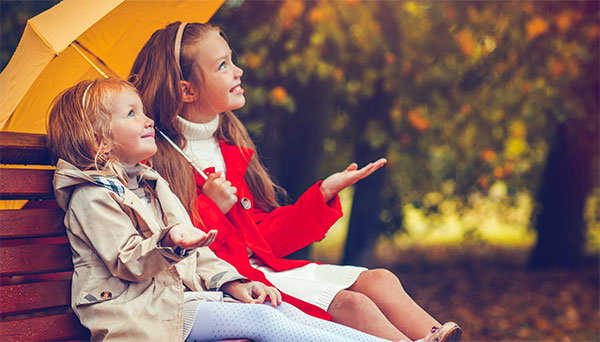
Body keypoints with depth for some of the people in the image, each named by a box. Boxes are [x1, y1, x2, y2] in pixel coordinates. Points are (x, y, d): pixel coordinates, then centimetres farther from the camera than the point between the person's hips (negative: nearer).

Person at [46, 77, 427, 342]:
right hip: (142, 307, -9)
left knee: (280, 309, -10)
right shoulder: (91, 197, -7)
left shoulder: (151, 183, 22)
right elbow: (127, 263, -17)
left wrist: (231, 282, 7)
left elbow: (194, 251, 21)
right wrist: (168, 244, -36)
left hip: (184, 289, 9)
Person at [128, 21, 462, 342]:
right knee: (349, 303, -22)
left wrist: (324, 193, 10)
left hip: (265, 265, 9)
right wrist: (212, 210, -25)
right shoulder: (159, 159, -13)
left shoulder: (228, 146, 16)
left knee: (380, 281, -5)